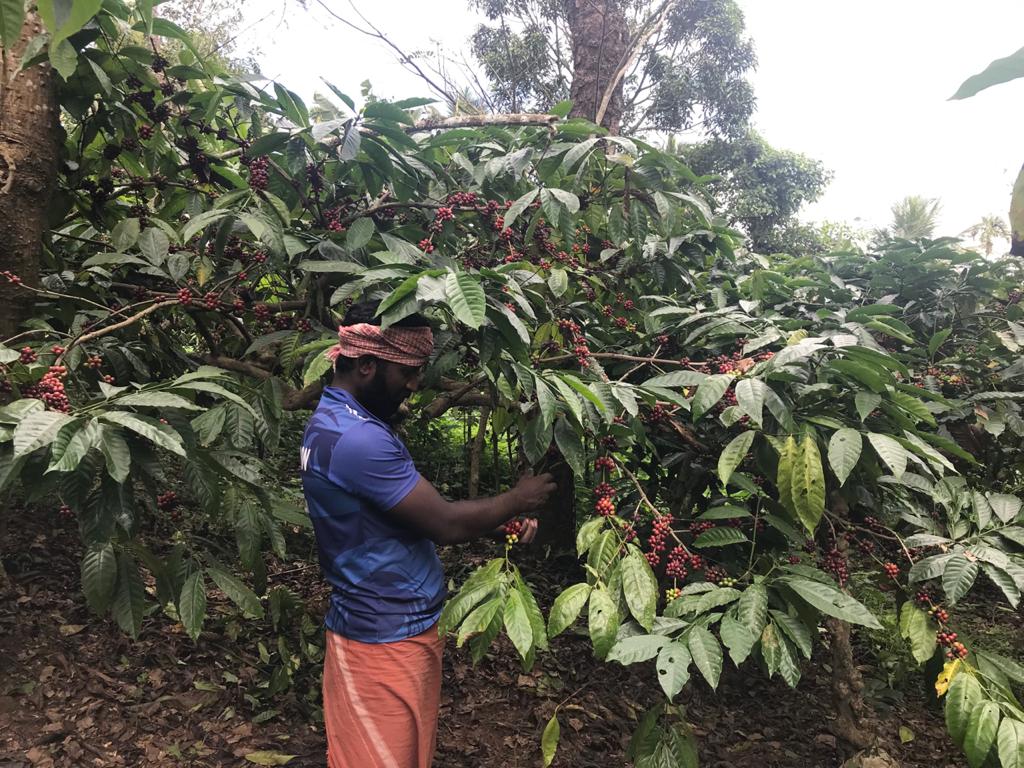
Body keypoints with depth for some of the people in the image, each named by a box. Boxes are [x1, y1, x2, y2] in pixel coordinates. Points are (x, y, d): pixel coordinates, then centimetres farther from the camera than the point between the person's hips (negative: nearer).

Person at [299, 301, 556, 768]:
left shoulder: (337, 421, 7)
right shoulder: (357, 439, -28)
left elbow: (422, 513, 10)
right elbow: (448, 525, -23)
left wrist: (502, 520, 3)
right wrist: (518, 500, -7)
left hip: (397, 628, 10)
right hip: (385, 639, -10)